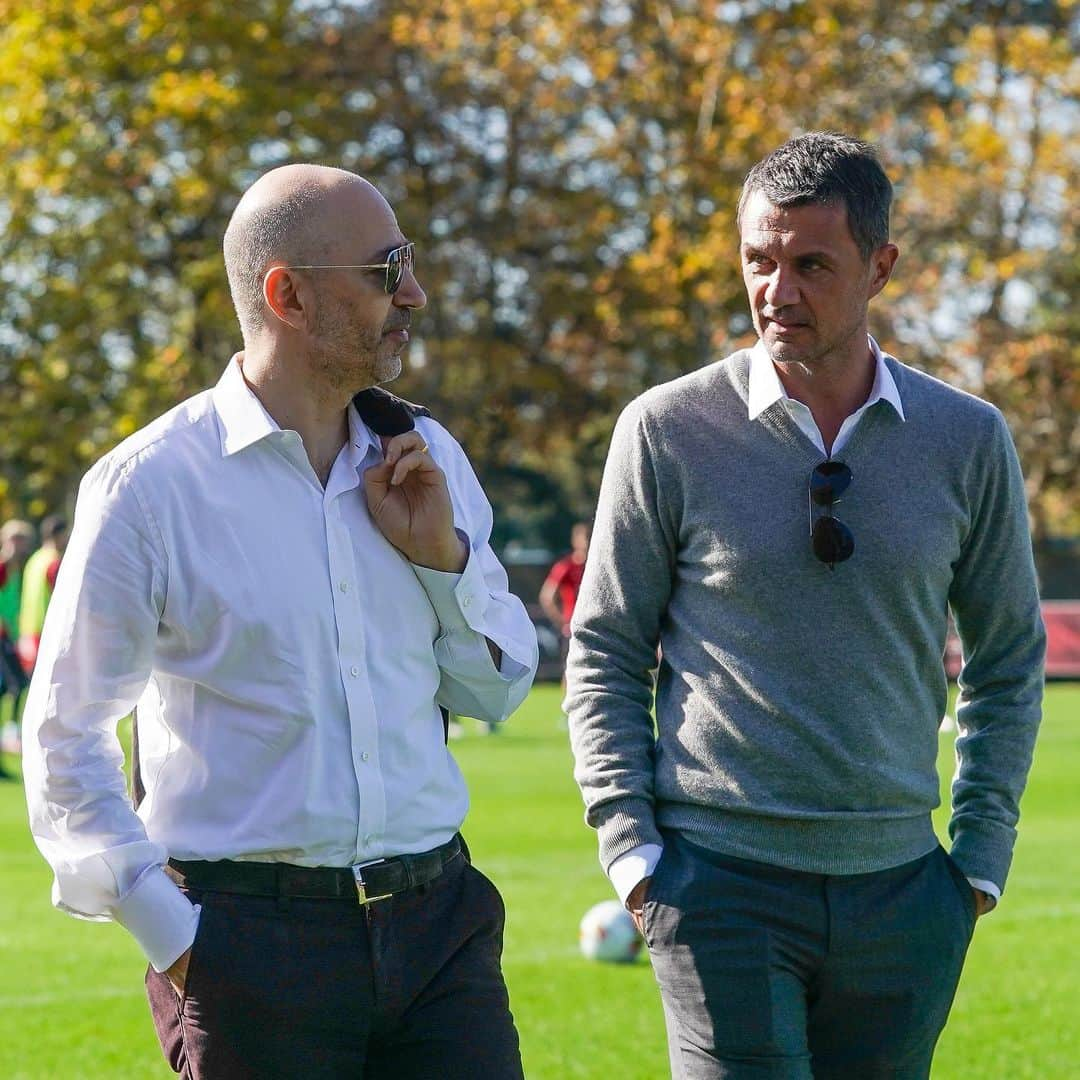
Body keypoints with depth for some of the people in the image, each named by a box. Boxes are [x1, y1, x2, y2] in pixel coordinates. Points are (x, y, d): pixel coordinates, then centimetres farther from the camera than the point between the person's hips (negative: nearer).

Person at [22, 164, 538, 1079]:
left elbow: (500, 692, 16)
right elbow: (65, 736, -1)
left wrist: (444, 555, -1)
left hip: (438, 929, 4)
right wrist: (174, 938, -5)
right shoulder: (149, 486, -5)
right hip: (251, 940, -4)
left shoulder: (424, 458, 10)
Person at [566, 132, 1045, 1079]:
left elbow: (1010, 660, 14)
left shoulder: (968, 440, 4)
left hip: (900, 889, 3)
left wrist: (982, 853, 8)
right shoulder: (668, 431, -2)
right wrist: (632, 849, -4)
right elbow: (605, 654, 4)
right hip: (721, 883, -2)